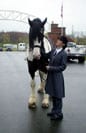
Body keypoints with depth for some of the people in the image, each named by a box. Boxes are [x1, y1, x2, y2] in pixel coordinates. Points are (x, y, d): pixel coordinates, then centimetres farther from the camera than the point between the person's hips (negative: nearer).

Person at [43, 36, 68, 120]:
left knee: (57, 96, 4)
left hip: (57, 77, -7)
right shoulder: (53, 51, 5)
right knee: (53, 95, 19)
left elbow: (63, 67, -17)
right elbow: (45, 56, 16)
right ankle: (54, 111, 35)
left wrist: (50, 68, -19)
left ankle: (59, 114, 18)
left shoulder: (63, 54, -15)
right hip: (51, 76, 7)